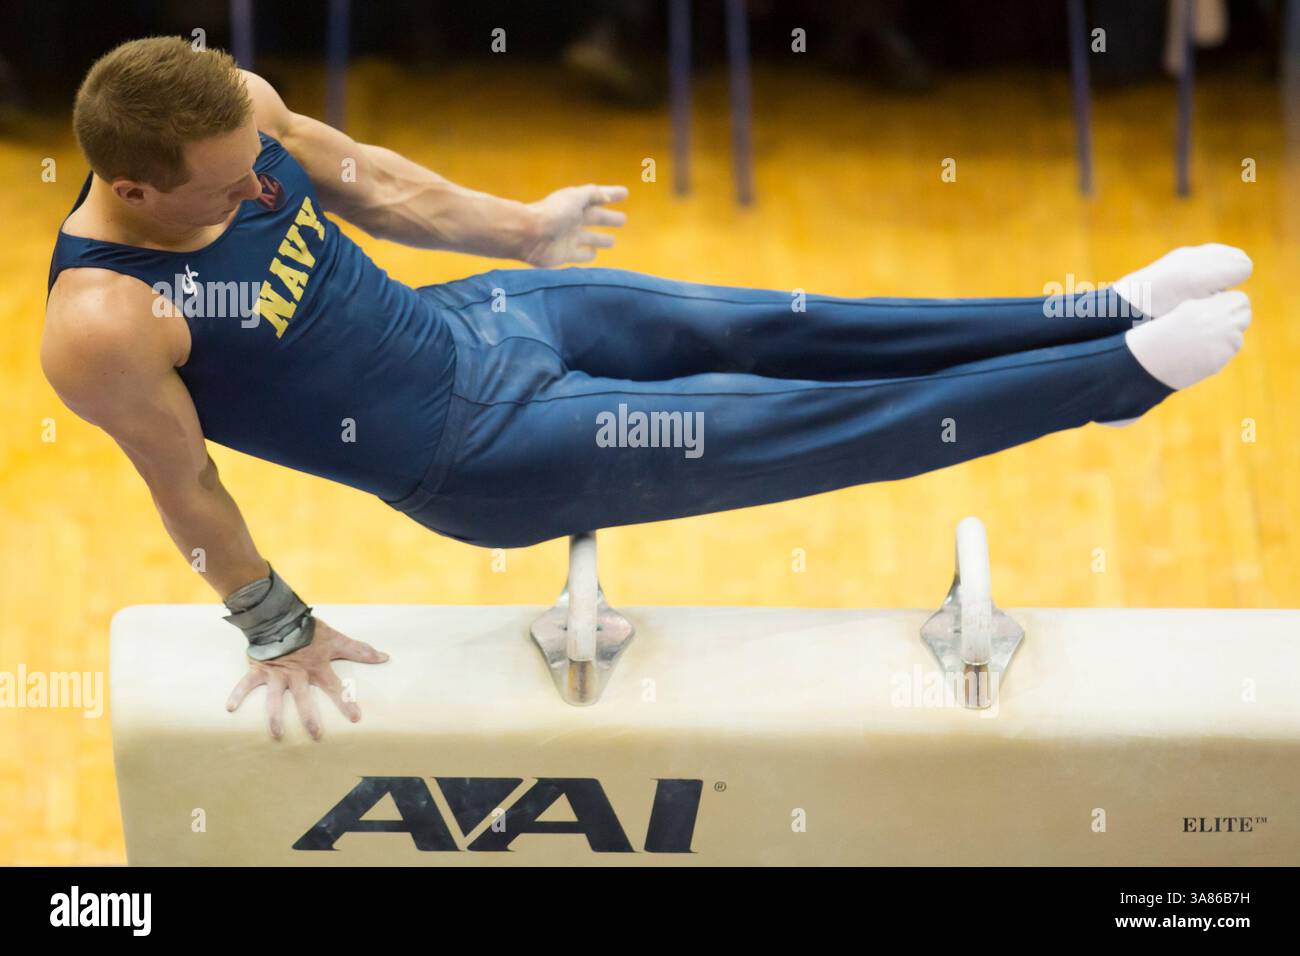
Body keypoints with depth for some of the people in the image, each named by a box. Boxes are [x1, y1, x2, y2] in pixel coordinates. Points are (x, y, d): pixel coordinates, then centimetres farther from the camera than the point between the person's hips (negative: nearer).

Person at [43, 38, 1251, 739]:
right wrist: (277, 633, -2)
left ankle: (1109, 313, 14)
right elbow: (185, 488, -16)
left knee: (792, 331, 4)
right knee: (807, 427, -7)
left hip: (477, 315, 7)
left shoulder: (227, 107, -12)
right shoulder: (103, 329, -30)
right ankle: (1125, 369, 0)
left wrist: (513, 228, 21)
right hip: (480, 459, -7)